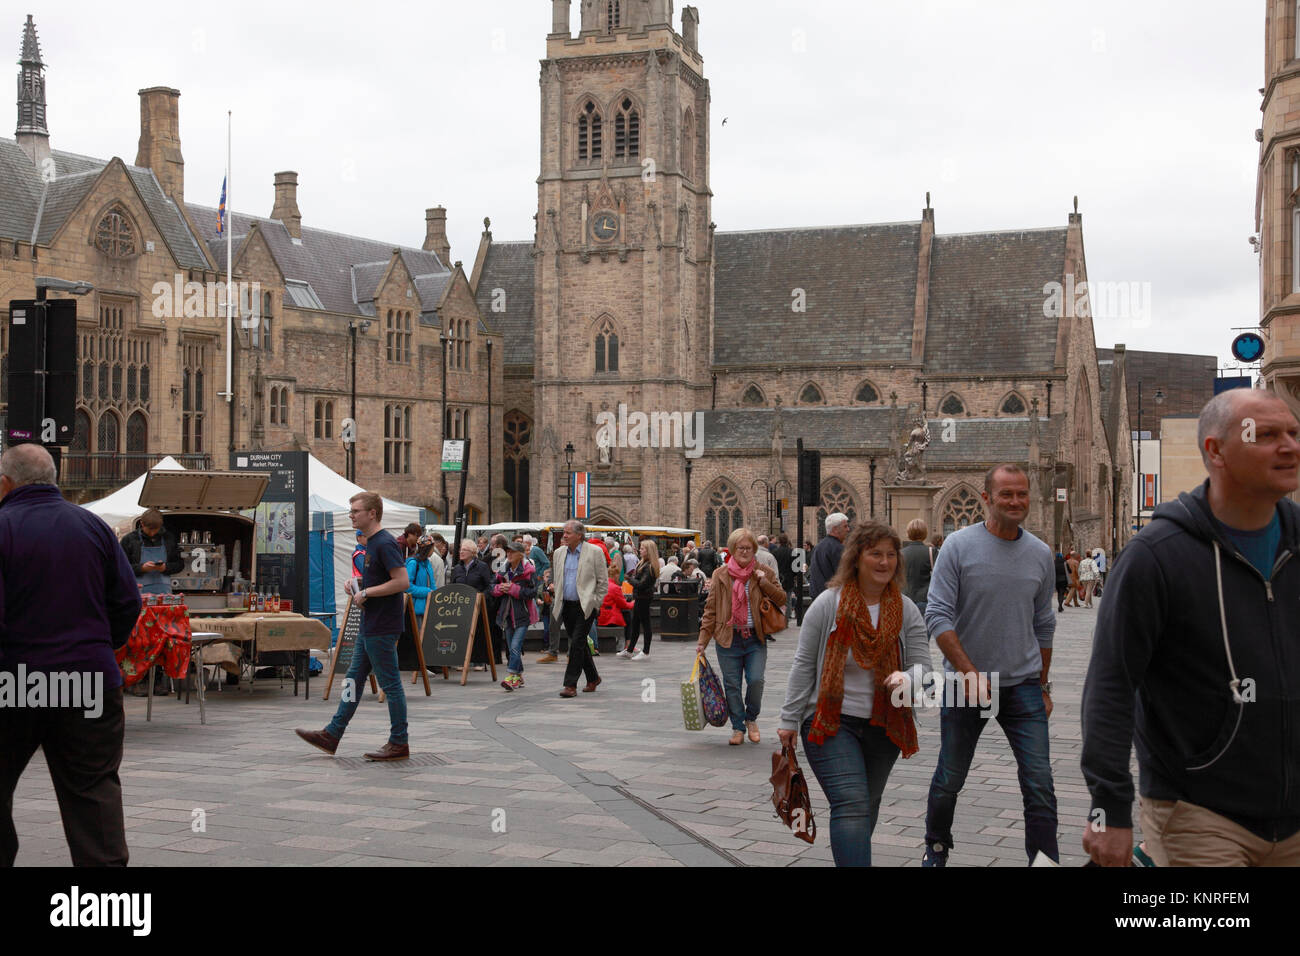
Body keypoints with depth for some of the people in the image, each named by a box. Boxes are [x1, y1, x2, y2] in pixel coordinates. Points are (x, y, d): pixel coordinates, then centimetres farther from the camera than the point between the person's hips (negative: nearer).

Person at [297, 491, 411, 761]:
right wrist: (356, 583, 8)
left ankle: (399, 744, 5)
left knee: (390, 684, -3)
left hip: (382, 628, -10)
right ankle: (332, 735, 20)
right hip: (369, 626, 10)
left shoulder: (385, 543, -16)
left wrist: (366, 592, -17)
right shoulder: (369, 543, 15)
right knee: (354, 680, 14)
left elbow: (402, 581, -23)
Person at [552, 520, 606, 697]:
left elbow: (603, 581, -3)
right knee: (579, 644, 12)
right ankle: (593, 678, 29)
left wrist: (595, 603, -5)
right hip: (567, 606, 6)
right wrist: (559, 601, 13)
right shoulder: (559, 553, 10)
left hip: (585, 606, -6)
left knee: (577, 643, -12)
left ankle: (571, 685, -11)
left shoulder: (594, 552, -6)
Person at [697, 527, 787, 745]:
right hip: (728, 638, 0)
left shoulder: (763, 573, 5)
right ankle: (738, 728, 19)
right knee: (732, 685, 3)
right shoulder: (721, 575, 3)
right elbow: (710, 610, 4)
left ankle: (751, 719, 16)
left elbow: (782, 600, 2)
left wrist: (764, 582, -11)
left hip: (755, 639, 0)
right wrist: (703, 641, 0)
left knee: (756, 680, -11)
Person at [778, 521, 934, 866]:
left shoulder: (907, 610, 2)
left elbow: (923, 665, 0)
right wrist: (790, 720, -2)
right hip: (831, 721, -4)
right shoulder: (829, 604, -6)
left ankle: (850, 856, 37)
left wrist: (908, 678, -25)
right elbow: (803, 665, -2)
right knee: (852, 806, -17)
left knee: (867, 808, 18)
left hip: (884, 726, 4)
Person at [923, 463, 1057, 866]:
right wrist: (969, 672, -19)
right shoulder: (958, 546, -8)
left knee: (1040, 785, -5)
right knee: (949, 780, 12)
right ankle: (936, 846, 35)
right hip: (965, 684, -2)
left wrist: (1043, 685, 15)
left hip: (1024, 685, 2)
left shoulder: (1040, 554, 4)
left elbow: (1043, 625, 14)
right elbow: (938, 616, -11)